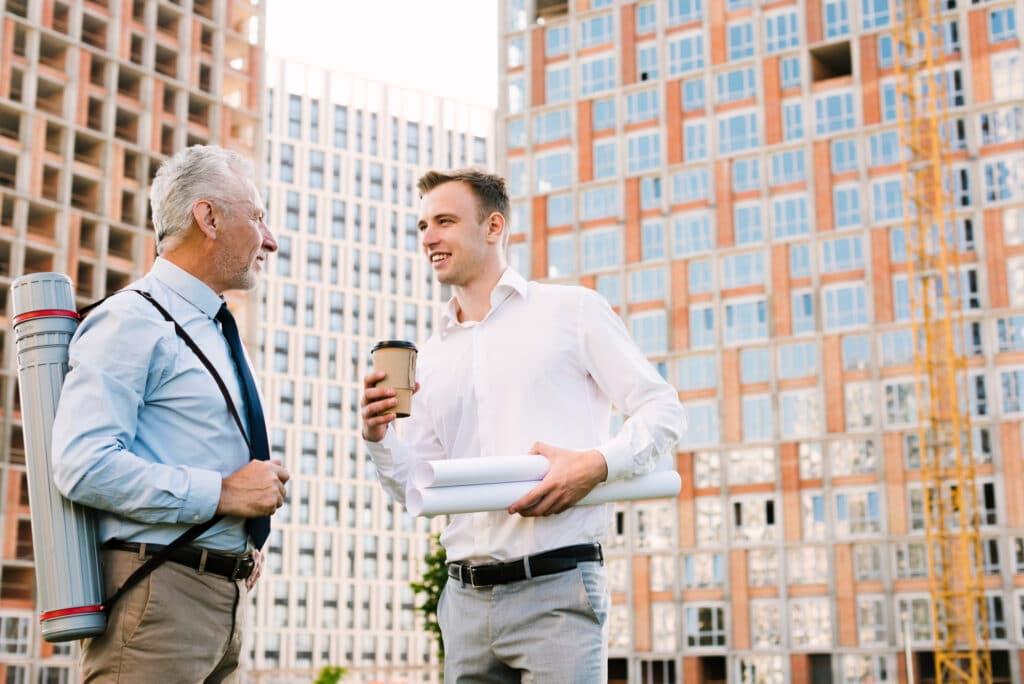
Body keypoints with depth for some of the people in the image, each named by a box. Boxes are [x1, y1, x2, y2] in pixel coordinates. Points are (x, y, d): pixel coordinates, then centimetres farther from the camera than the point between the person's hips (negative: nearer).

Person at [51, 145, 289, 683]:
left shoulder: (215, 332, 19)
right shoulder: (132, 322, -10)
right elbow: (84, 465, -21)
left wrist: (244, 542, 12)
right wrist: (223, 493, -18)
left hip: (221, 597, 9)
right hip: (158, 597, -8)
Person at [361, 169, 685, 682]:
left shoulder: (572, 310, 4)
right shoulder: (431, 356, 17)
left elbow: (662, 410, 0)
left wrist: (597, 464, -17)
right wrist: (378, 438, -2)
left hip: (556, 587, -5)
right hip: (466, 598, 5)